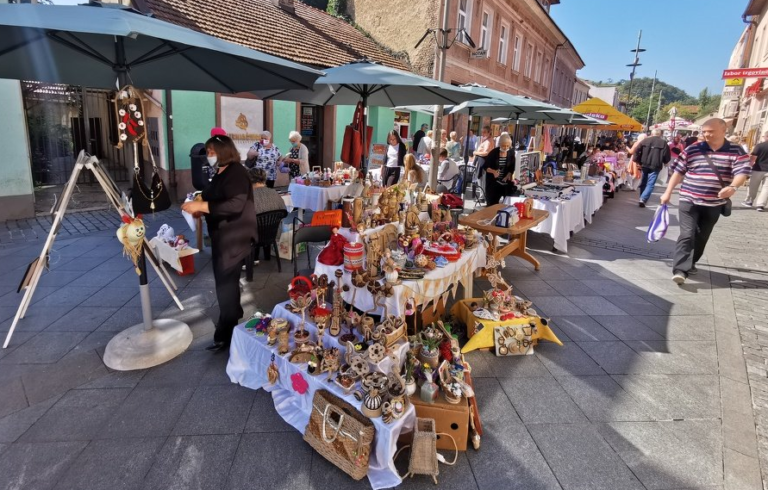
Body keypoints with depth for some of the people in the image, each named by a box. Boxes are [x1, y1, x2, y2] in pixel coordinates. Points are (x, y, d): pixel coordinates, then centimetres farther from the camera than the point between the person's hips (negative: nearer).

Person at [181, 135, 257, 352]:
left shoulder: (236, 172, -17)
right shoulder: (220, 172, 12)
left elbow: (235, 205, -29)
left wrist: (201, 206, -27)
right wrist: (200, 210, 5)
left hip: (233, 237, -10)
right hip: (222, 235, 10)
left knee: (226, 282, -4)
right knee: (224, 280, 20)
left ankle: (225, 335, 7)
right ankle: (235, 313, 40)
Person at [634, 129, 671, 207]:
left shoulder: (645, 140, 6)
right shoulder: (663, 143, -1)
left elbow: (636, 151, 0)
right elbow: (667, 157, -4)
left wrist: (638, 161, 8)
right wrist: (664, 162, 17)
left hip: (645, 165, 3)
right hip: (655, 166, -3)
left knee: (643, 182, 18)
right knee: (650, 184, -3)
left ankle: (642, 199, 29)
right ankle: (643, 199, -19)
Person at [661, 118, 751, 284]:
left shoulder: (737, 151, 0)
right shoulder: (692, 150, 0)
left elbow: (742, 172, -11)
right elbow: (679, 172, 5)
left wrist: (733, 187, -32)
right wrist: (668, 192, 1)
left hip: (714, 204, 2)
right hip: (689, 200, -2)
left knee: (701, 237, 13)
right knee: (687, 235, -12)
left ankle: (690, 262, 31)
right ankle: (680, 270, -18)